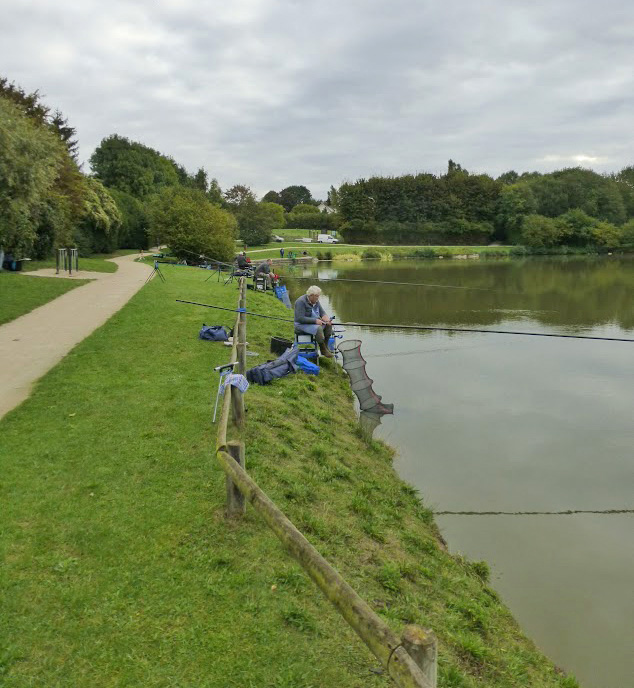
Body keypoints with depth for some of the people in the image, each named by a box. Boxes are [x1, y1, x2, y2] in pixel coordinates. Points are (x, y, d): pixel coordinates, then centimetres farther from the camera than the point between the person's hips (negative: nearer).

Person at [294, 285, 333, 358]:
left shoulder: (316, 301, 5)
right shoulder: (301, 302, -21)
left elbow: (322, 312, 10)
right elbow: (300, 318, -27)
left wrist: (324, 316, -16)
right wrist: (315, 321, -30)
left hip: (314, 322, 9)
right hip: (302, 325, -8)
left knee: (328, 325, -12)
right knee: (318, 328, -33)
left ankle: (326, 346, -7)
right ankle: (323, 350, -21)